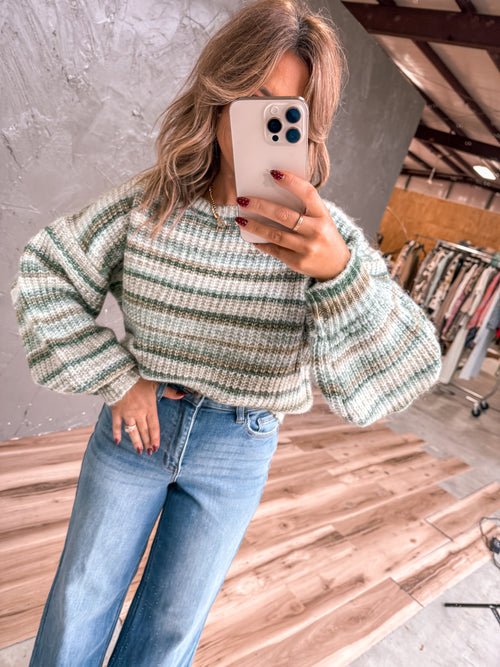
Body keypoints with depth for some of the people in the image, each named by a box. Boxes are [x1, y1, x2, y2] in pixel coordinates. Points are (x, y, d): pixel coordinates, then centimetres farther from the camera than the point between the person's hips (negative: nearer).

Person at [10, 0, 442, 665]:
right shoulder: (144, 205, -12)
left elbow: (404, 370, -24)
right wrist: (115, 380, -9)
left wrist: (337, 269, -43)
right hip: (137, 423, 1)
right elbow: (44, 280, -2)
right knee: (80, 604, 21)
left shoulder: (325, 232, -16)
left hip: (238, 451, 0)